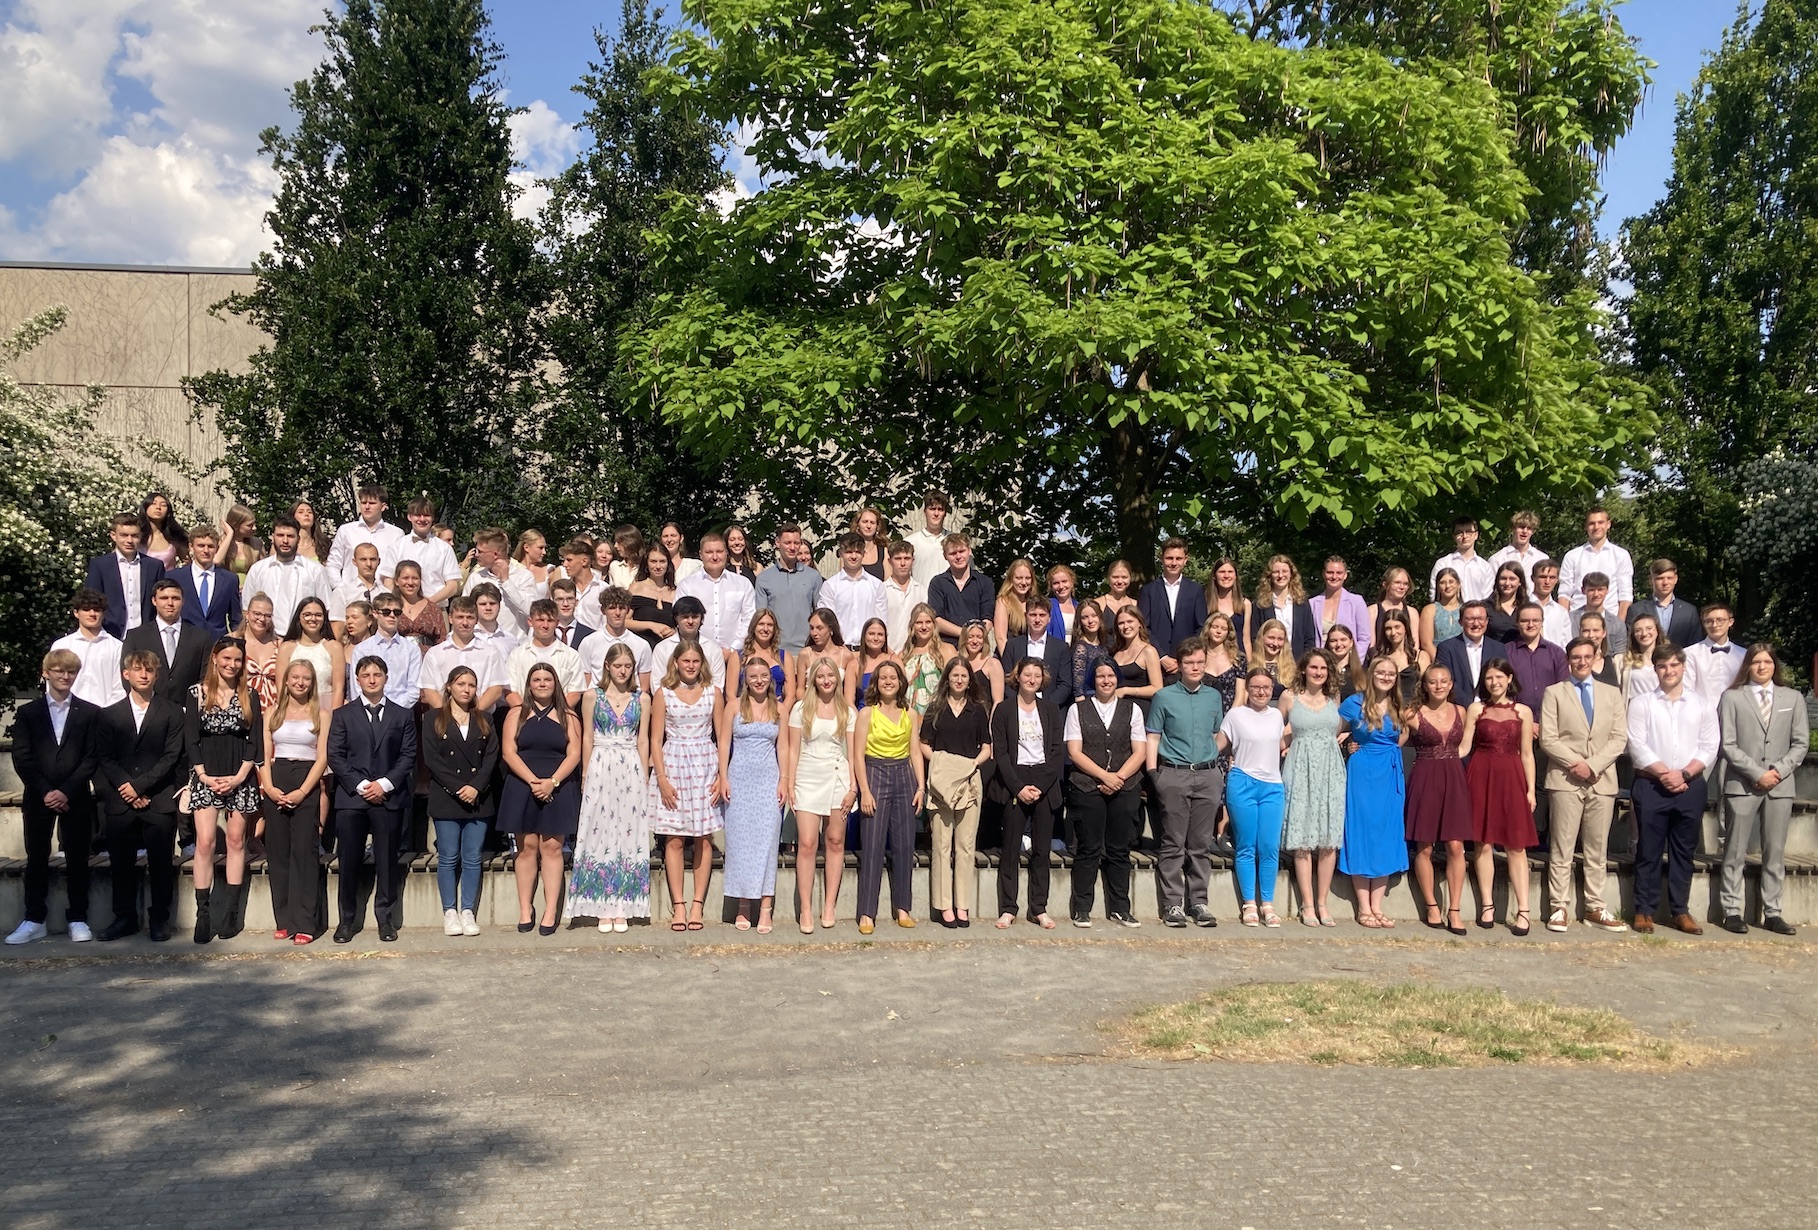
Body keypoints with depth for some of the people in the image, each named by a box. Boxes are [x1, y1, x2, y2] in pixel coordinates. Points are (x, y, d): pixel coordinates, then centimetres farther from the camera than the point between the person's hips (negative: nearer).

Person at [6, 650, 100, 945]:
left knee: (77, 859, 2)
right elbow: (22, 758, 0)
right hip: (38, 797, 1)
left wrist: (66, 791, -12)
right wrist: (45, 792, -11)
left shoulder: (90, 713, 5)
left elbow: (91, 758, -1)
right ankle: (34, 920, 11)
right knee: (36, 859, 5)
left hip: (75, 798, -1)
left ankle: (77, 920, 9)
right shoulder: (27, 712, 7)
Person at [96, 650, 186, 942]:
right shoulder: (109, 715, 13)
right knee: (121, 863, 5)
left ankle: (159, 918, 6)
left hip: (160, 800, -2)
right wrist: (126, 789, -9)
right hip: (120, 801, 2)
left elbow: (171, 757, -1)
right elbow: (105, 758, 5)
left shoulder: (172, 713, 7)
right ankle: (125, 918, 15)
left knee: (161, 862, -2)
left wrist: (139, 784, -10)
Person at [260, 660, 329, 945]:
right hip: (276, 786, 3)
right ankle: (283, 920, 8)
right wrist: (269, 787, -8)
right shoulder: (273, 714, 12)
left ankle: (305, 923, -7)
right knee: (277, 852, 2)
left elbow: (322, 758, -2)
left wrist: (302, 792, -13)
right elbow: (264, 756, 8)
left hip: (307, 785, -3)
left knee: (305, 852, -6)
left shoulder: (320, 715, 4)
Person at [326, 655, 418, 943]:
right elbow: (335, 756, 2)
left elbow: (408, 755, 4)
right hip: (351, 798, 0)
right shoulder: (343, 715, 10)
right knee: (349, 861, 1)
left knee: (387, 861, 3)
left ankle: (385, 918, 11)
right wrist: (360, 785, -9)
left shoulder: (402, 715, 10)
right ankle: (347, 919, 11)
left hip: (389, 798, 0)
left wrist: (385, 784, -9)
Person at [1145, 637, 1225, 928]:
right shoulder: (1164, 697, 3)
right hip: (1174, 775, -3)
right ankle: (1172, 904, 3)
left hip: (1208, 775, 3)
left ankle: (1198, 902, 13)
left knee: (1201, 844, 6)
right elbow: (1153, 738, 2)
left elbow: (1217, 736, 18)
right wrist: (1152, 774, -6)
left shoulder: (1213, 697, 12)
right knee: (1173, 843, -2)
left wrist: (1219, 772, 10)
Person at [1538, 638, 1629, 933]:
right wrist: (1576, 763, -14)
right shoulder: (1554, 693, 6)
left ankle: (1595, 908, 11)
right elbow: (1547, 739, -2)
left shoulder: (1612, 693, 14)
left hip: (1602, 780, 3)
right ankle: (1559, 907, 1)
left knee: (1598, 850, 6)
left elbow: (1620, 737, 4)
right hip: (1565, 779, -3)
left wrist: (1593, 764, -10)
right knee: (1561, 848, -3)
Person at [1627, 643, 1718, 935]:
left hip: (1690, 786, 2)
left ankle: (1680, 911, 14)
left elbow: (1710, 747, 2)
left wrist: (1684, 774, -10)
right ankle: (1644, 911, 7)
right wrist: (1663, 773, -13)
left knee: (1683, 851, 7)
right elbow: (1637, 746, -4)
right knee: (1648, 851, 1)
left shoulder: (1702, 705, 9)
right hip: (1651, 786, -2)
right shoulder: (1642, 704, 3)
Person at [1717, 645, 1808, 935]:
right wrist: (1757, 773, -11)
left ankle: (1772, 913, 11)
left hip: (1780, 786, 3)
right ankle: (1732, 911, 6)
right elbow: (1728, 745, -3)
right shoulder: (1732, 697, 2)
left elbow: (1801, 743, 7)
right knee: (1736, 851, 1)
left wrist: (1778, 770, -8)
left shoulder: (1793, 699, 10)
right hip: (1743, 785, -2)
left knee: (1775, 852, 6)